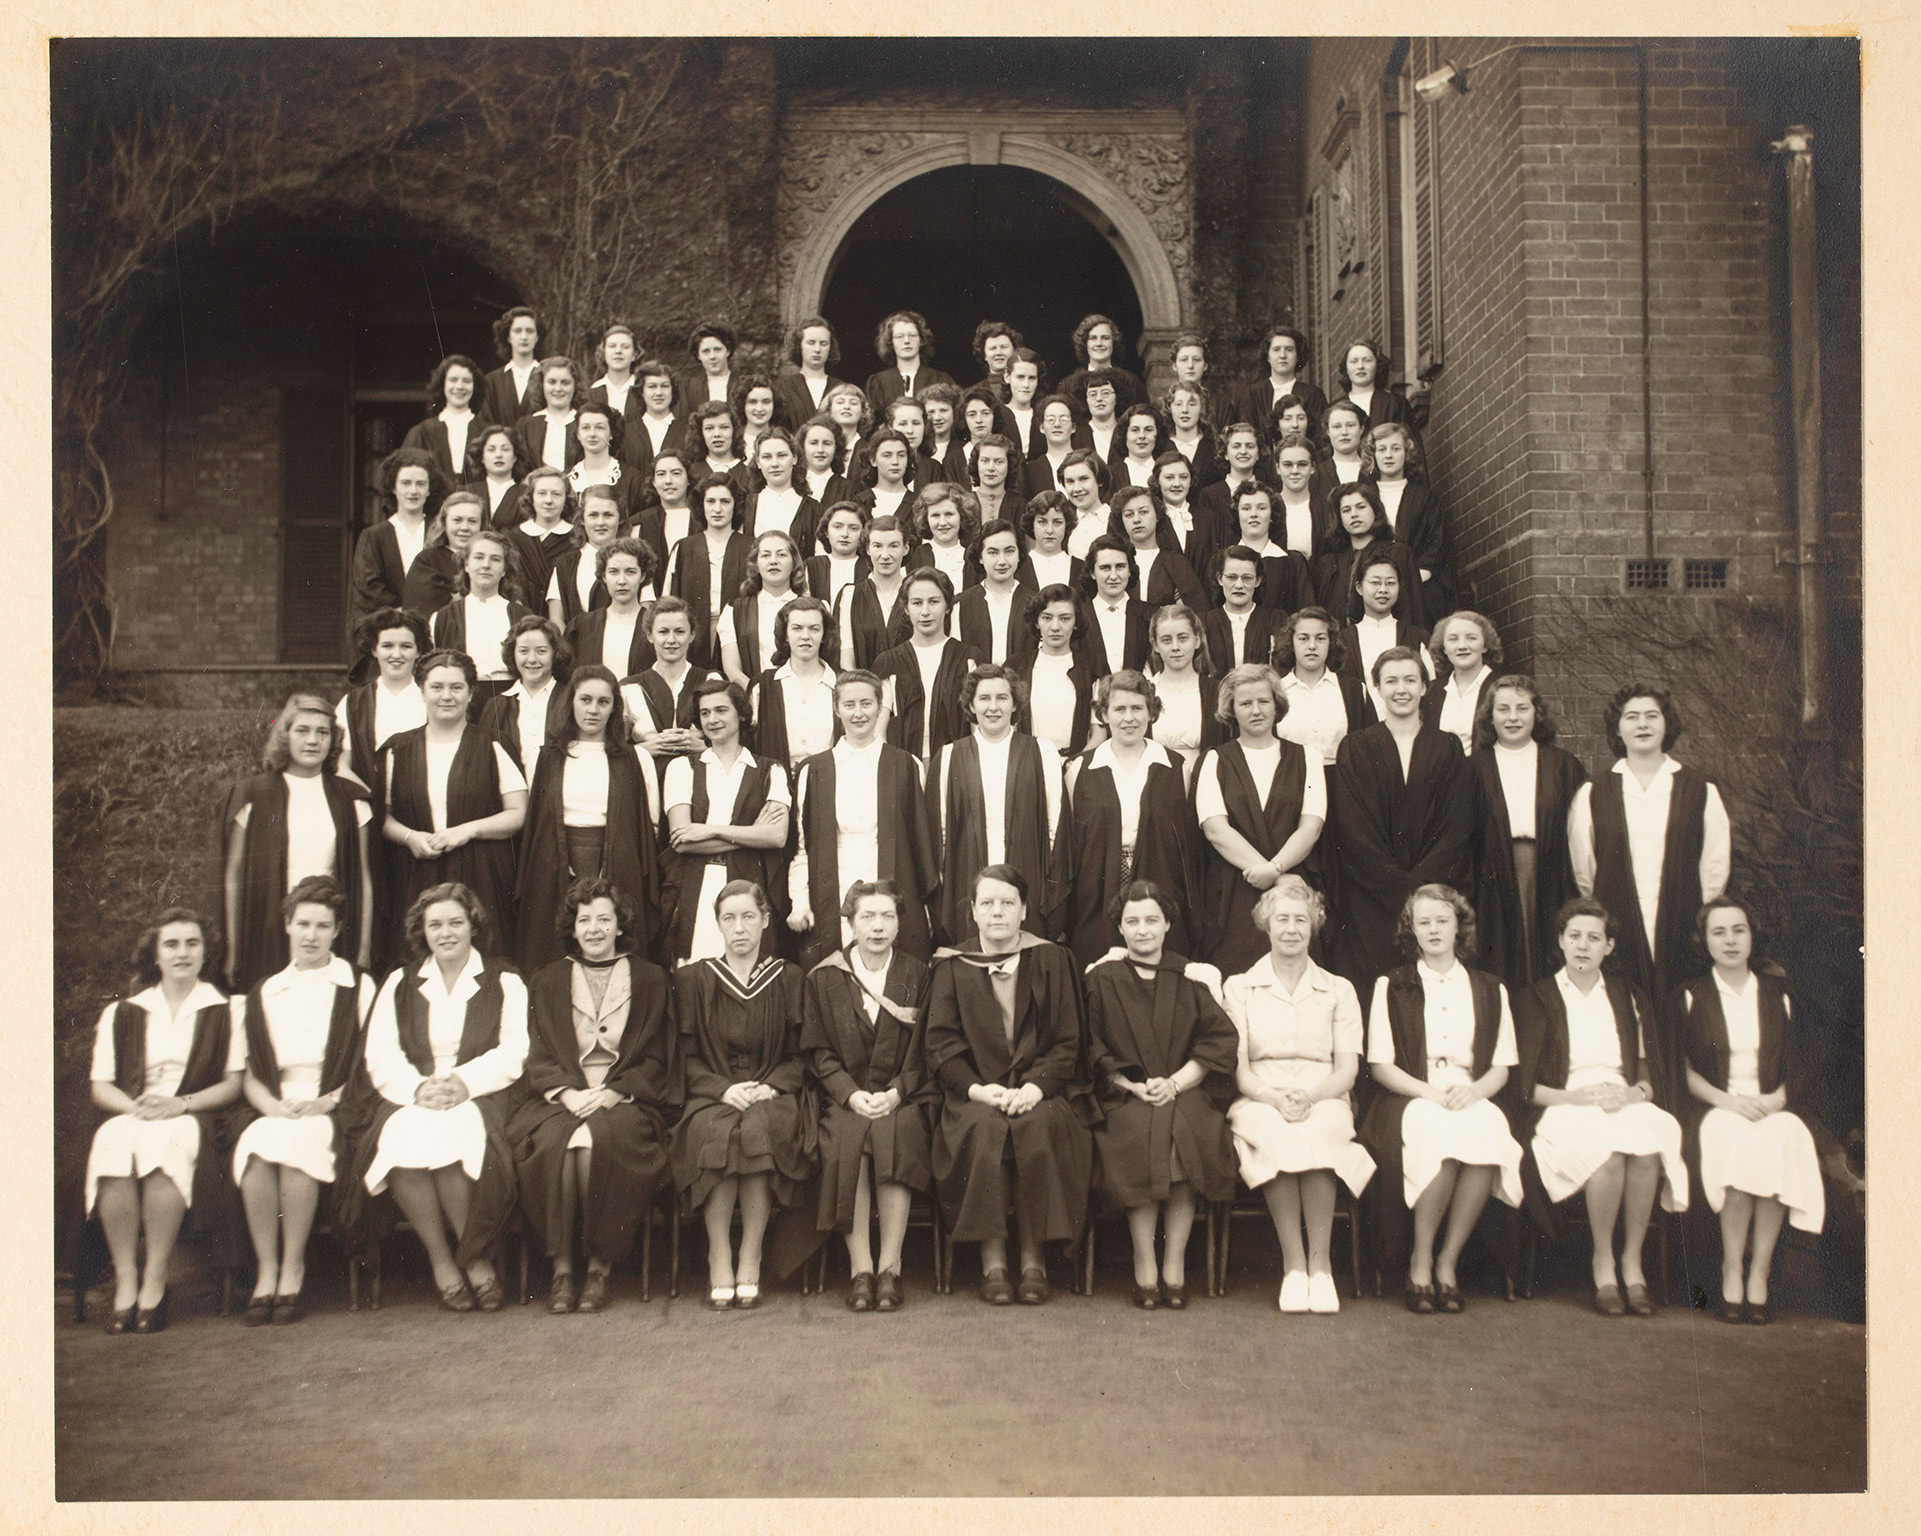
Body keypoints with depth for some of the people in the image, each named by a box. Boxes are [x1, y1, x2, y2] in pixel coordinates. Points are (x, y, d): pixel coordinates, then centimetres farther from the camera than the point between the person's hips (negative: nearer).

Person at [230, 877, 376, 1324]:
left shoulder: (358, 986, 12)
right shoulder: (262, 994, 20)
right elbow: (250, 1074, 14)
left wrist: (330, 1102, -11)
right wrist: (276, 1106, -7)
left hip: (336, 1115, -2)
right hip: (276, 1111, 3)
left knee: (296, 1140, -35)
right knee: (256, 1143, -33)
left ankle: (292, 1269, -25)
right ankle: (266, 1270, -24)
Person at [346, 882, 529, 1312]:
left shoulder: (504, 982, 13)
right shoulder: (399, 984, 19)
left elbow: (514, 1053, 0)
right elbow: (380, 1057, 7)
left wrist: (464, 1083, -17)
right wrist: (418, 1088, -14)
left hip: (480, 1097, -2)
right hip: (409, 1099, 2)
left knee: (453, 1136, -35)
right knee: (401, 1140, -32)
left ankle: (475, 1257, -20)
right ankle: (440, 1261, -20)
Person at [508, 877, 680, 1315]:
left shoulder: (649, 980, 11)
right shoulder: (547, 982, 16)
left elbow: (657, 1058, 5)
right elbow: (538, 1054, 8)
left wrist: (611, 1093, -10)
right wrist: (567, 1093, -11)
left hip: (624, 1099, -2)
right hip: (562, 1096, 2)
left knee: (597, 1140, -33)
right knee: (552, 1142, -32)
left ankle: (601, 1266, -20)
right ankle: (561, 1267, -23)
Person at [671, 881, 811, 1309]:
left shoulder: (789, 979, 11)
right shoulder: (693, 979, 12)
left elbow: (800, 1056, 8)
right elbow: (686, 1057, 6)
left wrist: (770, 1087, -11)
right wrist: (724, 1088, -12)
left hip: (773, 1094, 0)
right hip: (712, 1096, 0)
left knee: (760, 1129, -35)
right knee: (716, 1133, -34)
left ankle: (750, 1261, -24)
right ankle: (719, 1261, -25)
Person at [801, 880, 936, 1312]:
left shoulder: (917, 976, 8)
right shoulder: (824, 978, 8)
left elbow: (925, 1051, 4)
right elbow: (819, 1053, 4)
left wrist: (895, 1093, -12)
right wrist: (852, 1095, -12)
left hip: (903, 1096, 0)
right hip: (844, 1098, 0)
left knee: (897, 1132, -32)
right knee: (845, 1136, -32)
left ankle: (890, 1266, -24)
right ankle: (860, 1267, -26)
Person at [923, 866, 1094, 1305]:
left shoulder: (1052, 961, 9)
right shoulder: (952, 967, 11)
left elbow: (1068, 1041, 4)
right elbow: (941, 1043, 4)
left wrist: (1035, 1087, -13)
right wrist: (977, 1088, -13)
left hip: (1039, 1092, 0)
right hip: (975, 1093, 0)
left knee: (1037, 1127, -33)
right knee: (986, 1127, -33)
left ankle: (1034, 1260, -22)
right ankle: (992, 1262, -25)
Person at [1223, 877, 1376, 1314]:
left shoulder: (1339, 990, 16)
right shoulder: (1239, 988, 14)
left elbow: (1348, 1068, 6)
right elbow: (1237, 1067, 4)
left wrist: (1309, 1096, -16)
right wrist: (1273, 1097, -17)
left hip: (1324, 1102, 1)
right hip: (1260, 1102, 0)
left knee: (1316, 1132, -36)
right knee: (1275, 1134, -36)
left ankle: (1320, 1263, -30)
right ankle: (1293, 1263, -30)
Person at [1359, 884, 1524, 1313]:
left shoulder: (1490, 991, 20)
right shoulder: (1391, 987, 12)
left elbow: (1502, 1066, 14)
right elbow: (1380, 1065, 5)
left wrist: (1474, 1090, -9)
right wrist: (1429, 1092, -12)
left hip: (1472, 1100, 2)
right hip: (1410, 1100, -2)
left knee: (1488, 1131, -35)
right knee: (1439, 1131, -38)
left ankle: (1447, 1262, -23)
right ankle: (1421, 1261, -22)